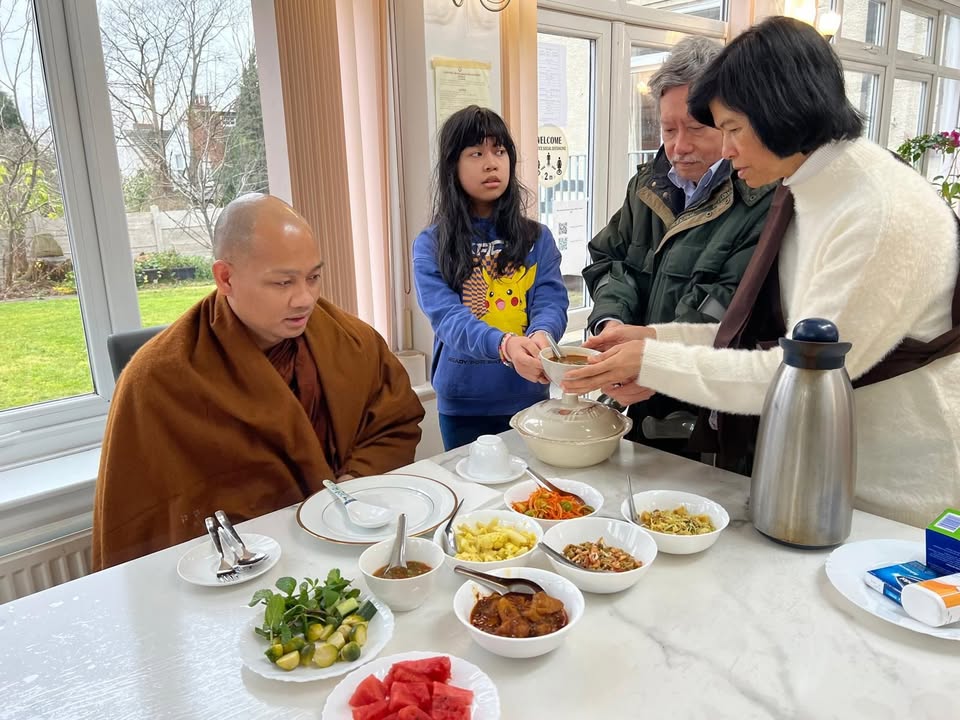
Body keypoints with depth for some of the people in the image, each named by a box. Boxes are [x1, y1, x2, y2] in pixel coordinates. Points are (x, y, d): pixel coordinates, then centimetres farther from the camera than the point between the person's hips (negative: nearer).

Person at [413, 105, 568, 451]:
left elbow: (552, 301, -8)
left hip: (527, 398, 2)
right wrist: (504, 344, -35)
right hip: (462, 403, -1)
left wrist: (540, 336, -32)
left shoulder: (537, 238, 3)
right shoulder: (431, 245, -4)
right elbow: (445, 315, -16)